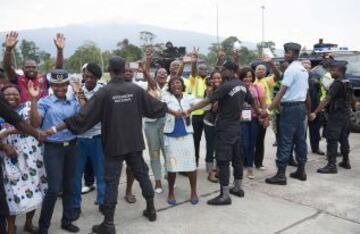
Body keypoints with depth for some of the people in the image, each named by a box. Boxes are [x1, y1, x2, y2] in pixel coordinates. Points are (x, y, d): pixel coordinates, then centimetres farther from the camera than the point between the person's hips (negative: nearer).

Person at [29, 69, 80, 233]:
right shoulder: (45, 102, -2)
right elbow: (35, 123, -13)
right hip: (53, 148, -4)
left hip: (71, 147, 4)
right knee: (54, 188, -6)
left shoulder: (74, 103, 9)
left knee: (69, 186, 12)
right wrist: (33, 99, -18)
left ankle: (67, 221, 28)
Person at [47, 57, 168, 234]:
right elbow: (155, 108, 8)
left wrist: (57, 128, -12)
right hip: (134, 143, 4)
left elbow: (83, 116, -16)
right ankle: (151, 209, 30)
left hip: (114, 145, -3)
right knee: (142, 174, 17)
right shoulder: (136, 89, -3)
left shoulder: (104, 92, -13)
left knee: (111, 182, 1)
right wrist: (167, 108, 29)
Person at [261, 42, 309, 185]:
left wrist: (268, 109, -23)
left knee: (285, 142, -6)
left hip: (290, 108, -9)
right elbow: (306, 91, 17)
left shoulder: (291, 69, -13)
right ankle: (301, 171, 20)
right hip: (301, 107, 10)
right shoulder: (304, 70, 16)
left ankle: (281, 175, -3)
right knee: (300, 140, 12)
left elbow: (281, 92, -21)